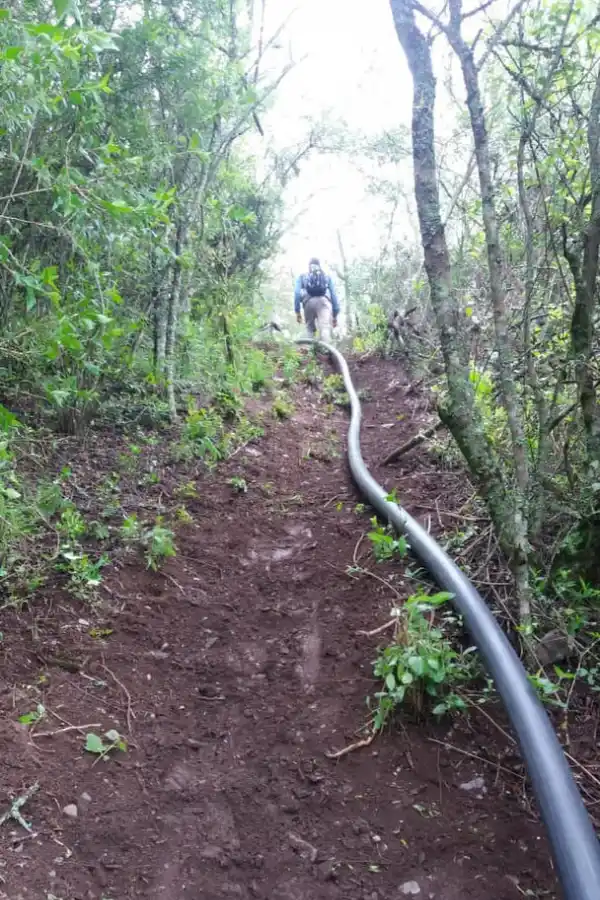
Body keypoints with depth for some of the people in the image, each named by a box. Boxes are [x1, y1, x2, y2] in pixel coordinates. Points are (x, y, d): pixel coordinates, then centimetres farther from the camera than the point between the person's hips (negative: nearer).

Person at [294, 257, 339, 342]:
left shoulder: (302, 277, 25)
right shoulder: (327, 277, 27)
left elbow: (297, 293, 10)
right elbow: (334, 295, 19)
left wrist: (297, 312, 7)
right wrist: (335, 315, 19)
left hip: (309, 302, 1)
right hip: (324, 301, -1)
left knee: (310, 331, 14)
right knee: (325, 330, -17)